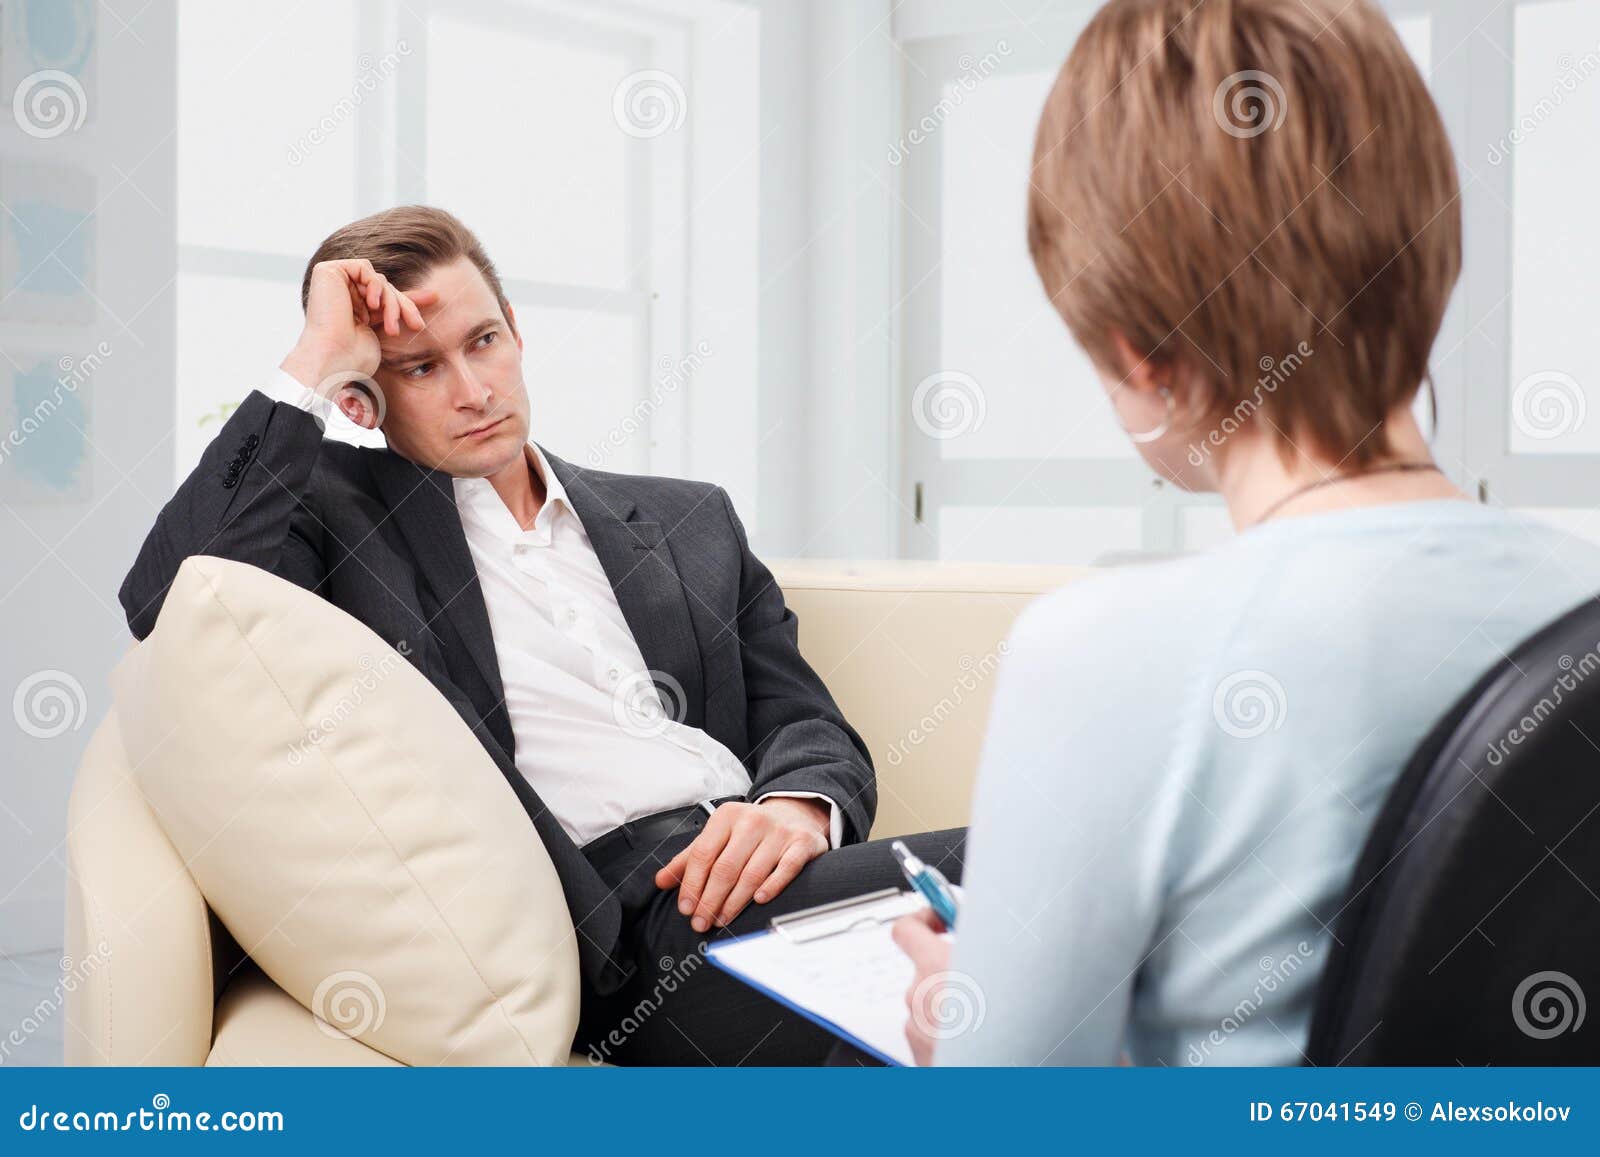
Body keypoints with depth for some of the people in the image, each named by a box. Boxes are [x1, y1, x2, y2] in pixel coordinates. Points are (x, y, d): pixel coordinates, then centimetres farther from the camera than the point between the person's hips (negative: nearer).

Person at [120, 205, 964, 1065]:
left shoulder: (690, 522, 24)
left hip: (750, 867, 6)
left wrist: (800, 805, -7)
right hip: (626, 916, -6)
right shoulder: (337, 509, 13)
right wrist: (311, 367, -1)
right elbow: (170, 603, -6)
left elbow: (809, 723, 18)